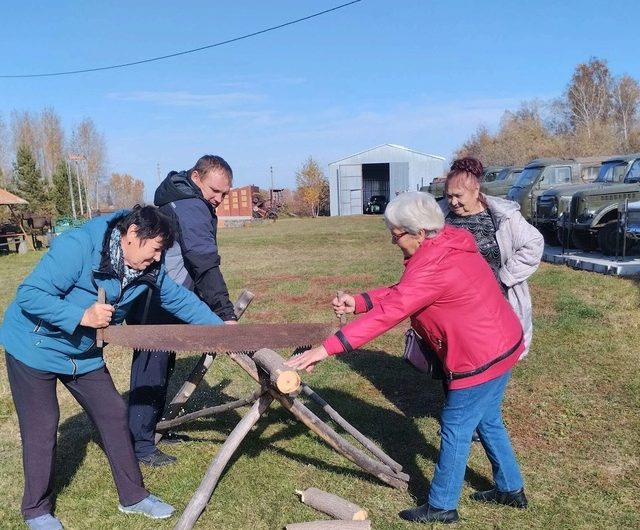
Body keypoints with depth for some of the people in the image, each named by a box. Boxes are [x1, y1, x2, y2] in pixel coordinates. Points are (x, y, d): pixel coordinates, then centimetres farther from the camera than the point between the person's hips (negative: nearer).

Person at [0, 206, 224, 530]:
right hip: (34, 348, -6)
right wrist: (81, 316, -38)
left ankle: (133, 496, 21)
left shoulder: (147, 269, -9)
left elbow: (180, 299, 1)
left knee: (113, 415, 6)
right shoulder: (77, 247, -30)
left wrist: (220, 328, -3)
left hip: (84, 354, 6)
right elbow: (28, 295, -30)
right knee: (42, 428, 0)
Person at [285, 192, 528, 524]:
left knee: (455, 430, 5)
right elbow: (401, 293, 9)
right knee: (488, 422, 24)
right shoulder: (446, 246, 4)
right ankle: (510, 489, 41)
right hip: (500, 344, 10)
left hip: (481, 358, -10)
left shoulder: (433, 267, -27)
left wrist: (327, 348, -33)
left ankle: (441, 506, 22)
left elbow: (387, 313, -33)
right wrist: (357, 302, -2)